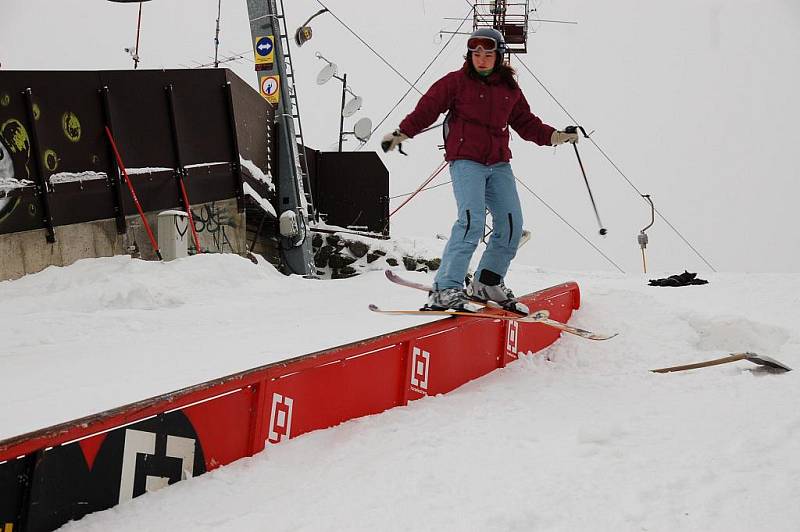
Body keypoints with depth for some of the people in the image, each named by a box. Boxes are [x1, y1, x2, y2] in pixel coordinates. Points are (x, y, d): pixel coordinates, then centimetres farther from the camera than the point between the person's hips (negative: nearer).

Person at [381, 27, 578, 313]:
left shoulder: (510, 89, 14)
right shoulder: (456, 82, 0)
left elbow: (525, 123, 19)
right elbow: (427, 108, -3)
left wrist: (555, 136, 6)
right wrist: (402, 132, -13)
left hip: (499, 164, 6)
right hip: (466, 161, -6)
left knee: (511, 224, 1)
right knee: (472, 220, -22)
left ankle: (488, 283, 17)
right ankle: (445, 290, -22)